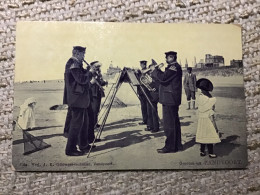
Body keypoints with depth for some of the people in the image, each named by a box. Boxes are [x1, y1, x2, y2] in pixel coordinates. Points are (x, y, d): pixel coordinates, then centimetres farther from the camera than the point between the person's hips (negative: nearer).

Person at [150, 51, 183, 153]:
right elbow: (165, 77, 17)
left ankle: (170, 147, 1)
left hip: (169, 99, -11)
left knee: (169, 124, -5)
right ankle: (177, 144, 25)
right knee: (174, 122, 16)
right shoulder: (176, 67, 19)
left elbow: (163, 78, -25)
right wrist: (157, 70, 6)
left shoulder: (174, 67, -15)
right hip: (173, 99, 11)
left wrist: (154, 70, -11)